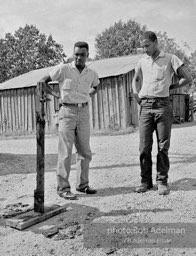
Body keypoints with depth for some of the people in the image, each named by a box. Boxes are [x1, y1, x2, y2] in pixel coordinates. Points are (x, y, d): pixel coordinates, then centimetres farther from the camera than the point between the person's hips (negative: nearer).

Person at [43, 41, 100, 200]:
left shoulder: (92, 74, 7)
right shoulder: (63, 69, -4)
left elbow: (96, 87, 30)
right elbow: (43, 82, 3)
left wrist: (88, 96, 12)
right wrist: (56, 95, -7)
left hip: (84, 112, 4)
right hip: (67, 112, -4)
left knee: (85, 152, 8)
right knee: (66, 152, -6)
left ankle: (83, 184, 22)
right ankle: (63, 188, 3)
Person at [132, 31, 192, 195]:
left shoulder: (170, 59, 4)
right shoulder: (142, 62, 15)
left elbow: (188, 78, 3)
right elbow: (136, 79, 32)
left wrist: (170, 87, 6)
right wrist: (136, 95, 16)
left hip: (163, 105, -3)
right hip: (145, 106, 3)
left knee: (163, 146, -1)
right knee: (144, 146, 1)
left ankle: (162, 182, 8)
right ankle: (146, 181, 11)